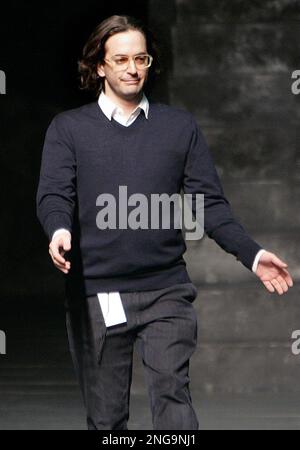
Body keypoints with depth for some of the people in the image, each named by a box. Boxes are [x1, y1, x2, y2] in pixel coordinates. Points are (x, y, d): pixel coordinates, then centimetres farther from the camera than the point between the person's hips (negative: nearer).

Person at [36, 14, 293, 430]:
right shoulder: (69, 128, 8)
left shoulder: (181, 126, 11)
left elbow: (210, 202, 8)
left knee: (172, 393, -14)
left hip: (166, 291, 0)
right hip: (95, 294, 0)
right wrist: (59, 231, -28)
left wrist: (251, 254, -7)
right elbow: (53, 194, -4)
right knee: (105, 415, 4)